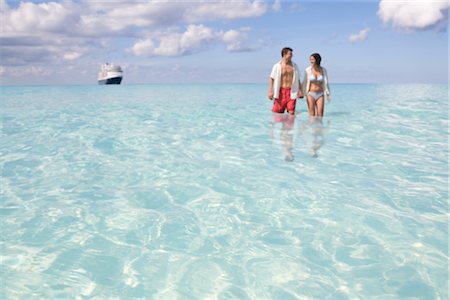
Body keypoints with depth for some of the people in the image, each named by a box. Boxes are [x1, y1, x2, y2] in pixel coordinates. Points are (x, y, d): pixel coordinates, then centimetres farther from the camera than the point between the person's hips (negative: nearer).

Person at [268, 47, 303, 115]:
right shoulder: (277, 66, 1)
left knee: (291, 112, -3)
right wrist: (270, 91, -9)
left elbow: (297, 79, 15)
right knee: (278, 113, 0)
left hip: (291, 92, 2)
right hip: (281, 92, -2)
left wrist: (300, 91, 8)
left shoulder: (294, 65, 11)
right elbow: (271, 79, 0)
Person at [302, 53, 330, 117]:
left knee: (320, 114, -6)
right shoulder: (307, 70, -6)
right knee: (312, 114, -2)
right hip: (310, 94, -1)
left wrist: (327, 94, 4)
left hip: (320, 95, 1)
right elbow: (305, 82, 1)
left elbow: (325, 82, 5)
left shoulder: (323, 70, -1)